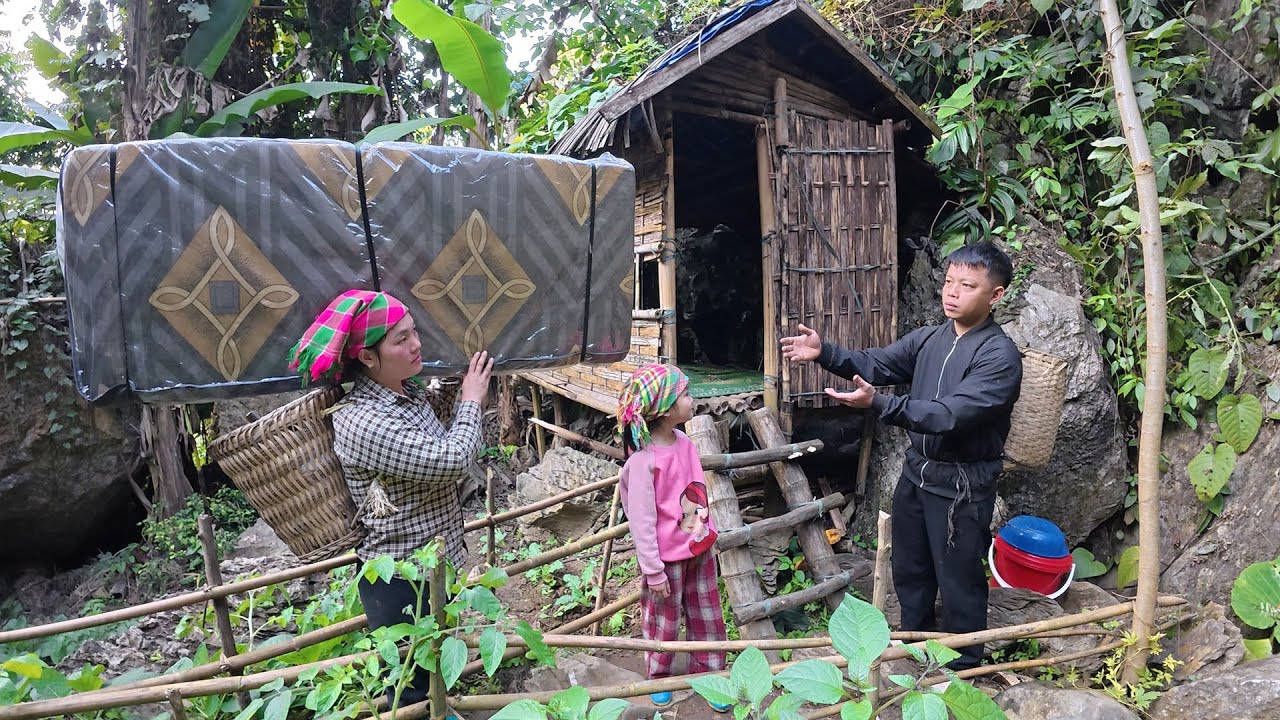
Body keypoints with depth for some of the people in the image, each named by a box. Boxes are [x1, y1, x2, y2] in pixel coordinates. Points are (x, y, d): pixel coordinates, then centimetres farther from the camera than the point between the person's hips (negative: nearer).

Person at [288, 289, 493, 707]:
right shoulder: (362, 422, -28)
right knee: (413, 691, 13)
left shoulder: (411, 390, 0)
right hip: (400, 582, -8)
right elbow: (452, 462, -27)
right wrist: (471, 401, -13)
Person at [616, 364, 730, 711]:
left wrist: (707, 535, 16)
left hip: (700, 548, 6)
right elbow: (642, 520, -21)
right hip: (667, 557, -6)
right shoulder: (644, 458, -26)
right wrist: (653, 571, -16)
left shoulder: (685, 443, -5)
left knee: (707, 616, 19)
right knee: (663, 622, 16)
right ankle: (658, 677, 41)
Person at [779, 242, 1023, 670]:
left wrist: (877, 404, -40)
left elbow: (949, 414, -30)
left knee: (959, 581, 9)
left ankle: (963, 668, 30)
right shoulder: (928, 338, 3)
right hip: (917, 471, 7)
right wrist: (824, 353, -21)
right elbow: (876, 364, -4)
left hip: (962, 485, -7)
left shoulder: (1000, 356, -20)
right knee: (909, 570, 22)